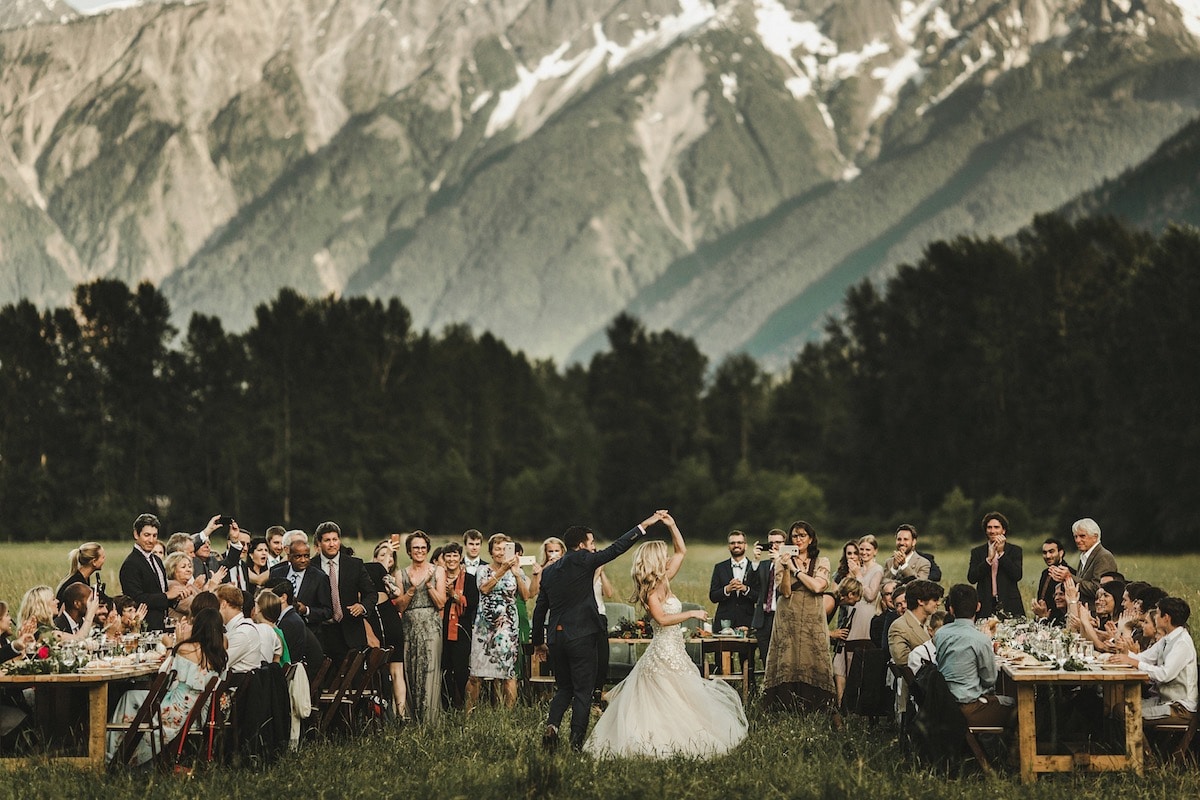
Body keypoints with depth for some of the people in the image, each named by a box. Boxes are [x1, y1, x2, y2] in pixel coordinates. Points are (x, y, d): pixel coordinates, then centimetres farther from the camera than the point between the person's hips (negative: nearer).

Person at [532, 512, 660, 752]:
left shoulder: (548, 571, 12)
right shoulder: (583, 561, -6)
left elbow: (540, 609, 15)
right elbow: (616, 548, -8)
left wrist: (538, 642, 24)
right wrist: (645, 525, -4)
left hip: (555, 638, 6)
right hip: (581, 636, -6)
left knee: (563, 688, 18)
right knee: (583, 691, 1)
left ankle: (552, 725, -3)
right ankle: (577, 741, -2)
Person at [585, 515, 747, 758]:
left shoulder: (663, 581, 10)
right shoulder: (651, 589, -13)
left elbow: (681, 551, 18)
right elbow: (662, 619, -24)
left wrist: (672, 526, 8)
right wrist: (691, 614, -19)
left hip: (674, 650, 9)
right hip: (665, 652, -9)